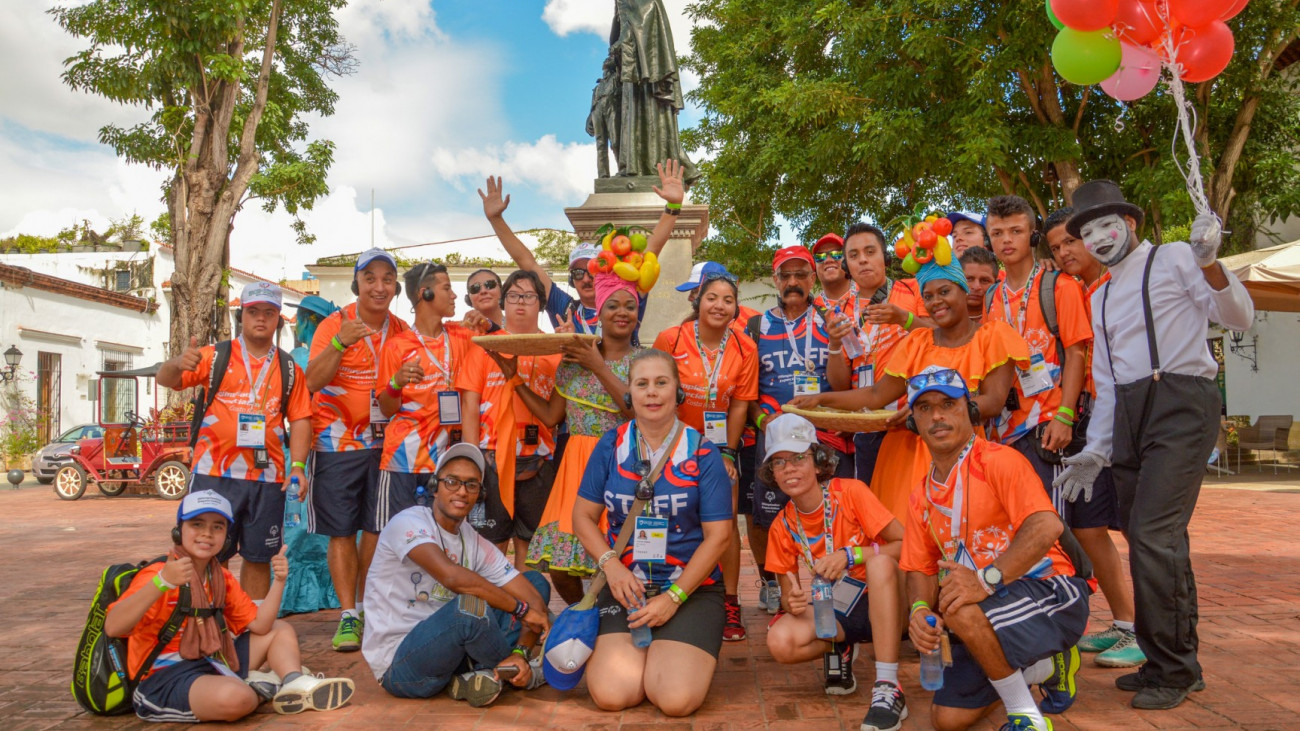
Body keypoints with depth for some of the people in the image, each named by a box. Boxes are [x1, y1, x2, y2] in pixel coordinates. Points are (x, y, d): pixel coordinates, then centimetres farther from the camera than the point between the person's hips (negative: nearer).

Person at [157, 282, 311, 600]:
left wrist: (298, 465, -7)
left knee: (259, 557, 8)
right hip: (214, 474, -2)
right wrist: (178, 364, -26)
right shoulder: (215, 356, 5)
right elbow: (165, 380, -3)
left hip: (266, 477, 2)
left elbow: (300, 419, 6)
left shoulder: (289, 369, 10)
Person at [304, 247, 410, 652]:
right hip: (337, 441, -3)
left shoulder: (401, 331, 5)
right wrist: (340, 343, -28)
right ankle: (348, 615, 9)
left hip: (385, 443, 3)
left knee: (378, 529, 8)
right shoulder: (334, 325, -5)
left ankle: (366, 608, 23)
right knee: (342, 532, 0)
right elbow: (312, 382, -15)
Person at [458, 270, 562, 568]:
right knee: (491, 543, 3)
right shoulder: (485, 345, 6)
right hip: (492, 457, -1)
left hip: (537, 461, 1)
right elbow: (470, 408, 2)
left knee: (529, 543, 8)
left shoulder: (554, 348, 8)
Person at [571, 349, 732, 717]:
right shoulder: (611, 445, 2)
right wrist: (611, 565, -11)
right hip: (625, 586, 2)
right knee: (610, 695, -15)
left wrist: (673, 597, -12)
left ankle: (683, 654, 16)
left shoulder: (702, 454, -6)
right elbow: (583, 514, 6)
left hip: (691, 588, -2)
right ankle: (641, 652, 17)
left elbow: (718, 534, -7)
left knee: (677, 700, -18)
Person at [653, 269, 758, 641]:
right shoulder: (670, 339, -12)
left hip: (722, 443, 1)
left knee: (726, 520, -2)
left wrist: (728, 452, -5)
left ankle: (730, 605, 10)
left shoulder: (745, 348, -7)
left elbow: (740, 404, -3)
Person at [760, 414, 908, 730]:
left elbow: (906, 544, -17)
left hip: (881, 604, -3)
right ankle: (838, 649, 7)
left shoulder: (850, 492, -15)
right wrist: (793, 601, -23)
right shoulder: (782, 527, -3)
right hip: (834, 613, 3)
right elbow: (788, 593, 2)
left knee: (880, 562, -36)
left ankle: (888, 688, -31)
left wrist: (849, 555, -30)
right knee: (780, 642, -28)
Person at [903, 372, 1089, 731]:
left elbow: (1047, 526, -27)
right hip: (989, 611, 8)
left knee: (962, 610, -36)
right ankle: (1043, 668, 23)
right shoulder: (922, 498, 9)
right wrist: (920, 610, -13)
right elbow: (921, 569, 9)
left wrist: (987, 579, -35)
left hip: (1051, 592, -7)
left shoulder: (998, 460, -13)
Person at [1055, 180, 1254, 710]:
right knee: (1153, 543, 8)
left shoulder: (1173, 259, 4)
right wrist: (1096, 451, 14)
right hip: (1127, 415, 7)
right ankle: (1177, 663, 19)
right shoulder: (1101, 297, 22)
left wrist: (1208, 265, -23)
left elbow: (1238, 317, -7)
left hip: (1180, 403, -7)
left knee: (1154, 537, -14)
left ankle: (1171, 671, -2)